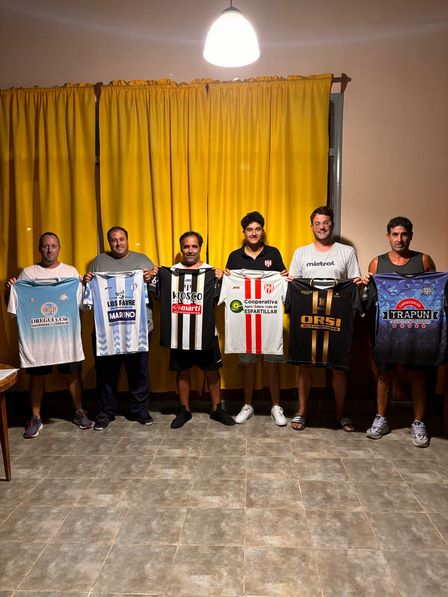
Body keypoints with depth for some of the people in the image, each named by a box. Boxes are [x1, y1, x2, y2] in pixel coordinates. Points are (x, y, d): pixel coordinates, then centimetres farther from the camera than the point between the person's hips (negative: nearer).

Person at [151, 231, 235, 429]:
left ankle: (216, 409, 25)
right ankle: (185, 410, 27)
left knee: (212, 370, 9)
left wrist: (220, 280, -23)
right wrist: (152, 279, -5)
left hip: (205, 331, -1)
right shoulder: (170, 272, 6)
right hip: (179, 331, 2)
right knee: (182, 371, 12)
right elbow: (159, 297, 9)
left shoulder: (211, 272, -1)